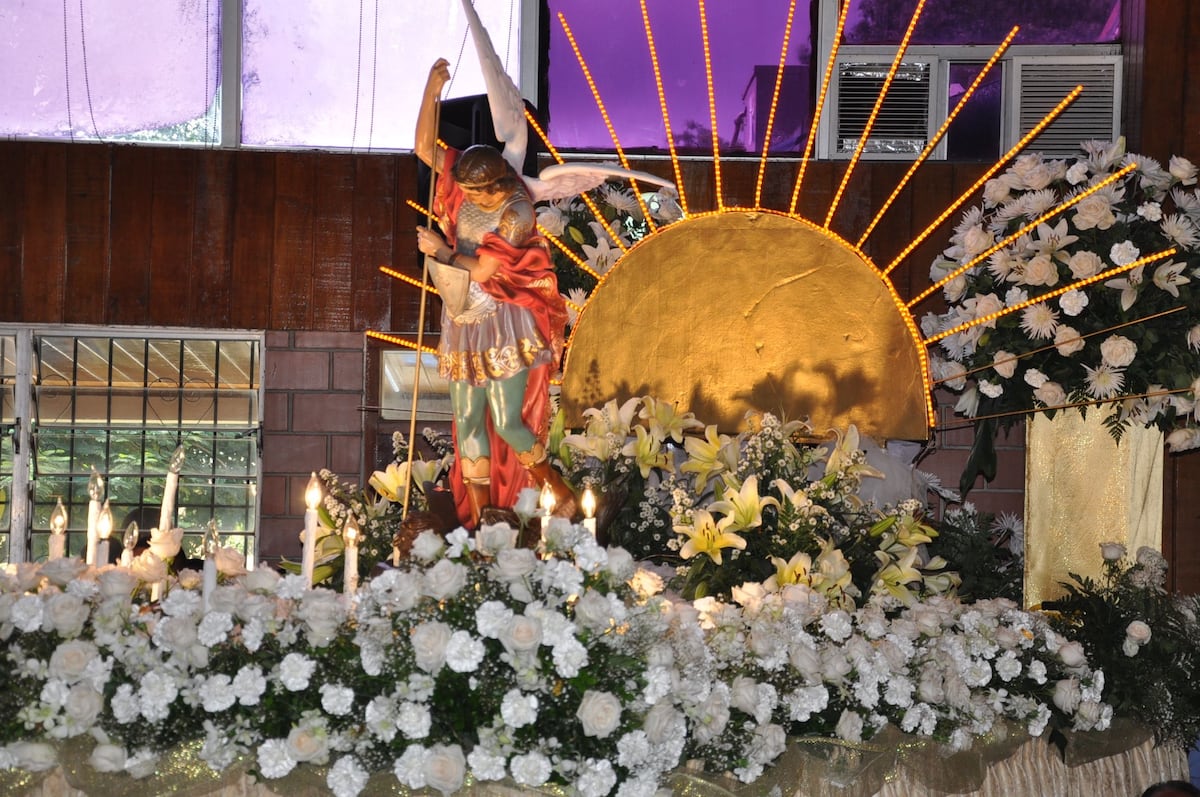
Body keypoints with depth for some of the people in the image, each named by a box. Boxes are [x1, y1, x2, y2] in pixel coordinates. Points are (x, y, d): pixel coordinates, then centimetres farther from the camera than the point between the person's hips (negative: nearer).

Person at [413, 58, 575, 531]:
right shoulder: (467, 187, 1)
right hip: (464, 327, 7)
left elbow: (482, 270, -20)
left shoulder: (517, 213, -18)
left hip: (504, 330, -7)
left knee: (507, 423, -6)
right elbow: (425, 148, 1)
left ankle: (559, 492, 17)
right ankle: (479, 518, 16)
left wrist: (442, 252, -8)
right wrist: (431, 92, -9)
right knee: (468, 422, 8)